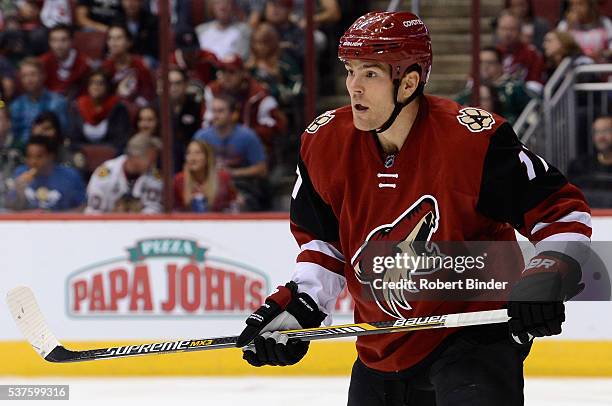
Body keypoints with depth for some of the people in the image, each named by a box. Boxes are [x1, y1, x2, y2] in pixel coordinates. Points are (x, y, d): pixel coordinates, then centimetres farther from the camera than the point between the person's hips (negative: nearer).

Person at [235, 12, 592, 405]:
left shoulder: (473, 138, -21)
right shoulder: (325, 144, -5)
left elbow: (563, 209, -14)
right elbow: (321, 240, 11)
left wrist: (547, 280, -26)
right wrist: (297, 305, -2)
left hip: (474, 336, -6)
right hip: (381, 353, 6)